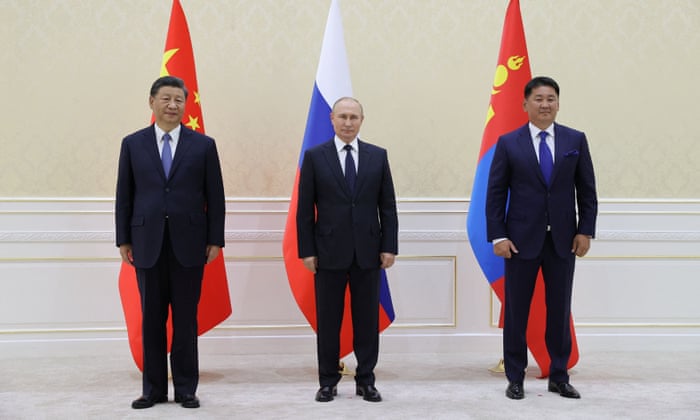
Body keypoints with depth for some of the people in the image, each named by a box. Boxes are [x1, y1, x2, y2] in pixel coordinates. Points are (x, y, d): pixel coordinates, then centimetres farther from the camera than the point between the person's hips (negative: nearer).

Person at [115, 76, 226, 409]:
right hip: (147, 244, 1)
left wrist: (215, 240, -2)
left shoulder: (203, 145, 3)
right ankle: (153, 388, 18)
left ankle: (186, 389, 16)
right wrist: (123, 240, 3)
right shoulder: (132, 144, 7)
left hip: (188, 243, -1)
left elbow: (215, 196, 3)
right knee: (151, 319, 7)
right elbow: (124, 196, 7)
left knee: (186, 320, 5)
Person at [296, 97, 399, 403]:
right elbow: (305, 209, 0)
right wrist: (306, 251, -5)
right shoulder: (314, 156, 1)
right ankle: (328, 381, 19)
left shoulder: (378, 156, 5)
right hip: (329, 252, -1)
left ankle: (365, 381, 19)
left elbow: (387, 206, 5)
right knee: (327, 320, 6)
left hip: (368, 251, 1)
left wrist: (389, 247, -1)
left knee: (367, 320, 7)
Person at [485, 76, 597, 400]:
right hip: (522, 239, -1)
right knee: (516, 311, 5)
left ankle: (559, 377, 22)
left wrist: (585, 231, -1)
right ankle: (515, 378, 18)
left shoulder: (576, 140, 4)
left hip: (563, 240, 2)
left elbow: (586, 190, 6)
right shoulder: (508, 143, -1)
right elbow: (495, 193, -2)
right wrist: (498, 236, -8)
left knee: (560, 310, 9)